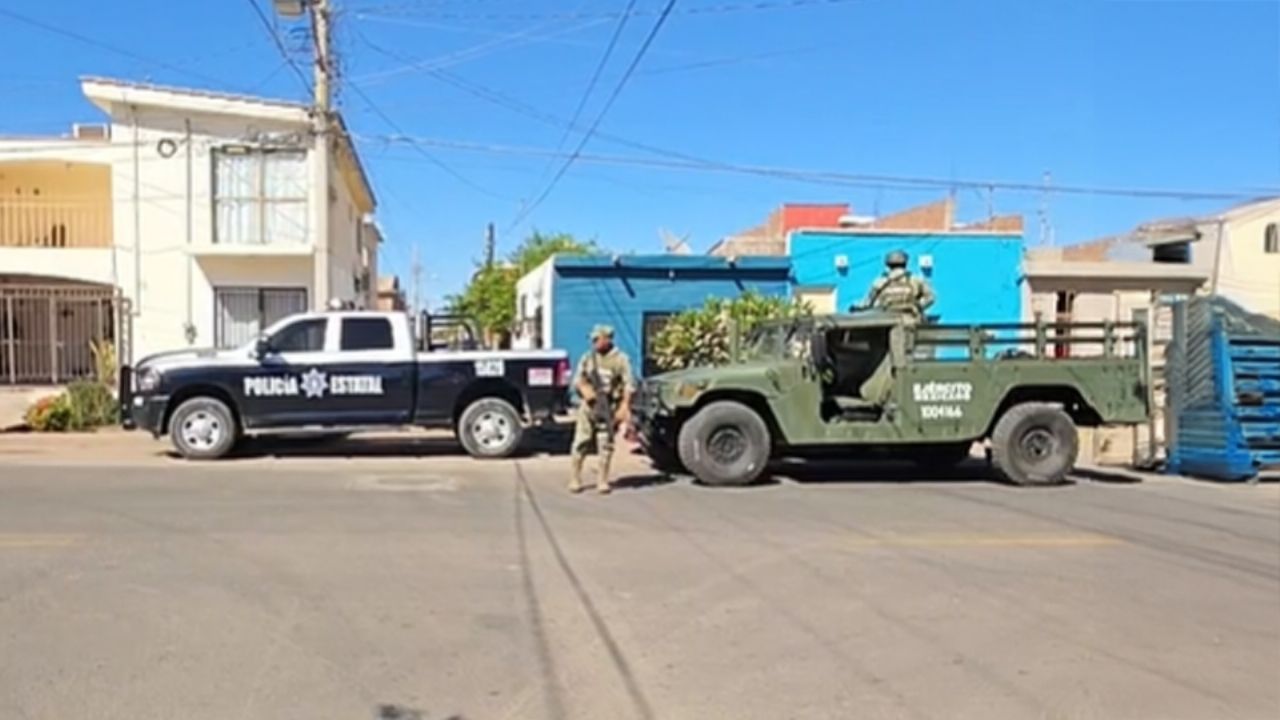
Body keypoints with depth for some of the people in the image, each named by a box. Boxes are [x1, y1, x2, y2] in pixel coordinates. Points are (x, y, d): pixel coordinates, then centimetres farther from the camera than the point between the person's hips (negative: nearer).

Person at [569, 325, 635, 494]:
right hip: (588, 405, 3)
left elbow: (629, 385, -7)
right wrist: (584, 388, -11)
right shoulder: (587, 358, 10)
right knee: (581, 443, 1)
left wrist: (624, 406, -16)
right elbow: (577, 380, 12)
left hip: (609, 408, -3)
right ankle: (575, 479, 11)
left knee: (605, 445, -1)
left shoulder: (621, 359, -3)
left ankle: (602, 480, 9)